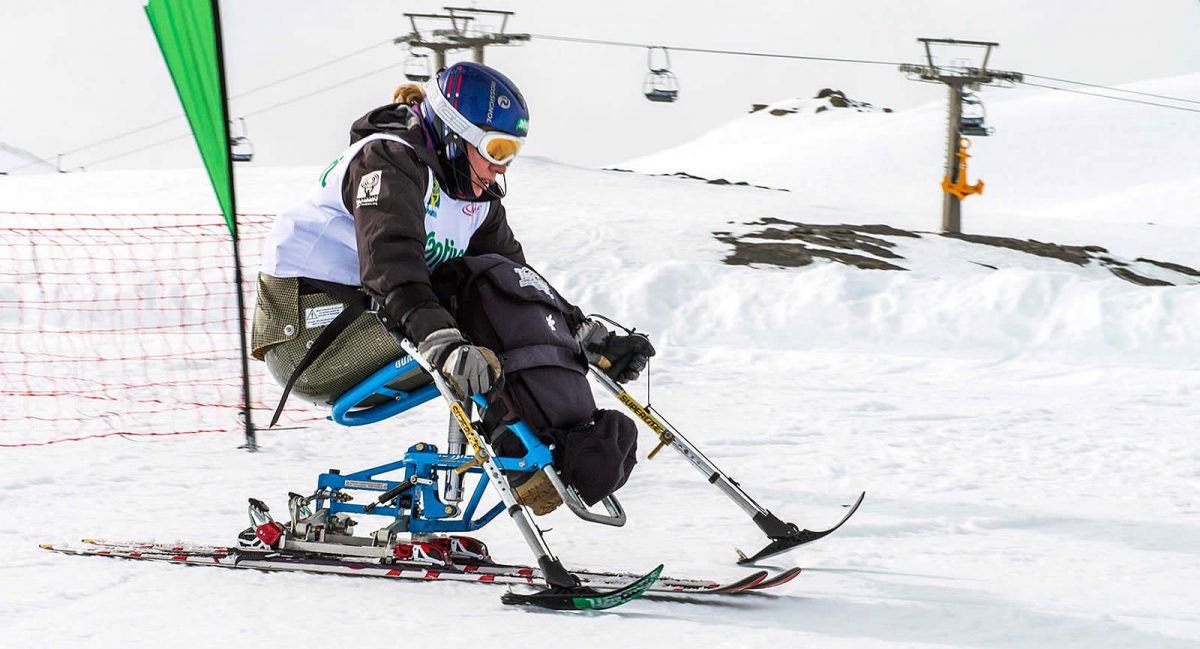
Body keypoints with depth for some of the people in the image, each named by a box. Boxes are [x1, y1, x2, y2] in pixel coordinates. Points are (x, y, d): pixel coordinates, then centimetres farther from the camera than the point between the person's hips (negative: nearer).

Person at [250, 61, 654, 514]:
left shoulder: (476, 199, 13)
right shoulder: (390, 159, -16)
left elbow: (519, 283, 15)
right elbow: (390, 261, -33)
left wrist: (593, 341, 2)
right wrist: (444, 345, -48)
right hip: (311, 329, -9)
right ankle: (568, 447, -24)